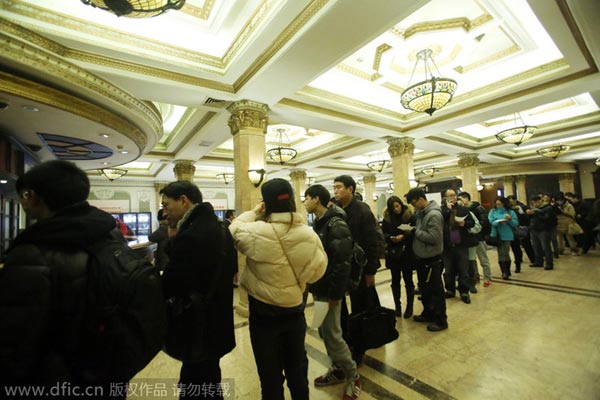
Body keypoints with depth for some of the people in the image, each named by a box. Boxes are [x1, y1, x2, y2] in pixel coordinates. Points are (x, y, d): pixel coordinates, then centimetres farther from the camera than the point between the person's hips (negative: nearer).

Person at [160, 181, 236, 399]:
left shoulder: (190, 236, -27)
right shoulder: (220, 229, 4)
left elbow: (167, 287, -25)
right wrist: (175, 238, -2)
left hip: (198, 332, -9)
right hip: (216, 325, 9)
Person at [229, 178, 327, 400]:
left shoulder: (255, 232, -25)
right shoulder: (309, 234, -15)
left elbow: (233, 231, -3)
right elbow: (318, 272, -3)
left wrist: (253, 212, 6)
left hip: (263, 312, -3)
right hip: (295, 310, 3)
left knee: (270, 372, 19)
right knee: (297, 367, 26)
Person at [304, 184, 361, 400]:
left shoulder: (336, 224, -19)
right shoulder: (318, 223, 9)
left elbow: (342, 261, -23)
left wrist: (335, 292, -20)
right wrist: (314, 285, 14)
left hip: (331, 289, -9)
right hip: (320, 287, 9)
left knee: (332, 334, 1)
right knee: (324, 331, 17)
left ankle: (352, 376, 22)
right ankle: (338, 369, 35)